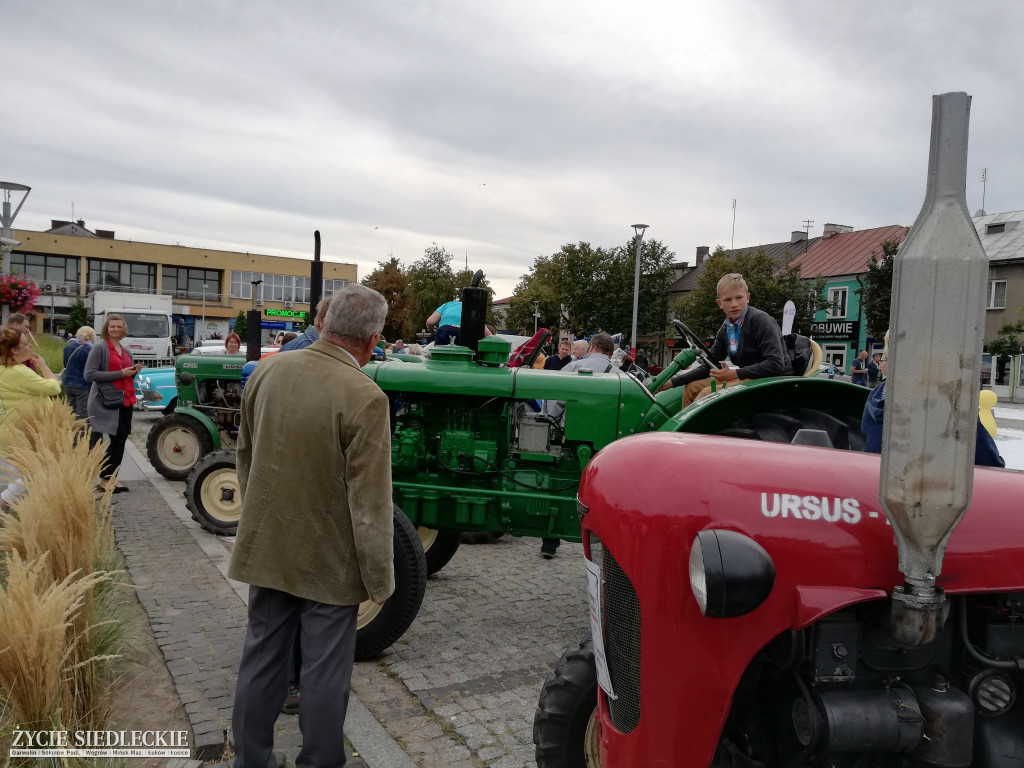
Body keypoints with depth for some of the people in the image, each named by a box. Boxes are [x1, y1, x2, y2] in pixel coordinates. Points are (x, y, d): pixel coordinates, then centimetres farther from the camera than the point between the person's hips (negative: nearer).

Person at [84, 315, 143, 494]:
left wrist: (134, 372, 2)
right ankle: (105, 478, 0)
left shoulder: (127, 351, 17)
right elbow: (89, 374, -15)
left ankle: (108, 478, 19)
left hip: (126, 400, 8)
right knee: (118, 438, -12)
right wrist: (120, 373, -18)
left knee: (120, 439, 9)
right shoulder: (99, 348, -5)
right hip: (107, 401, -7)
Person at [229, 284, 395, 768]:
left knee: (261, 658, 19)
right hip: (329, 560, -6)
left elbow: (245, 456, 10)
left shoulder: (266, 371, -3)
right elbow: (370, 503, -19)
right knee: (324, 670, 11)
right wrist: (379, 580, -8)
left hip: (266, 547, 6)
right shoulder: (364, 396, -22)